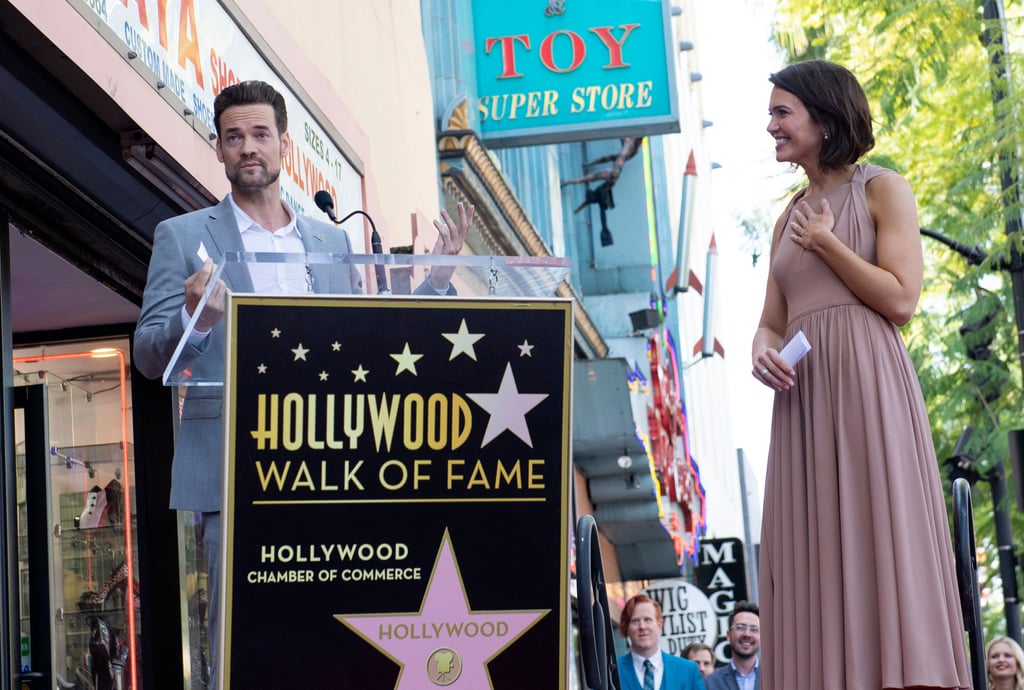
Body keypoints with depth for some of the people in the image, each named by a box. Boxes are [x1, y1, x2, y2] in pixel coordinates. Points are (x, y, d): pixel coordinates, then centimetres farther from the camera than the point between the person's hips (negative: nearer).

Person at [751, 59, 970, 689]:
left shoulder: (882, 190, 3)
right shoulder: (790, 219, 22)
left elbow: (901, 299, -7)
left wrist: (825, 243, -3)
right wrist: (763, 348, -3)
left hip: (866, 379, -6)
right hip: (804, 393, 6)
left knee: (877, 535, -12)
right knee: (815, 549, -1)